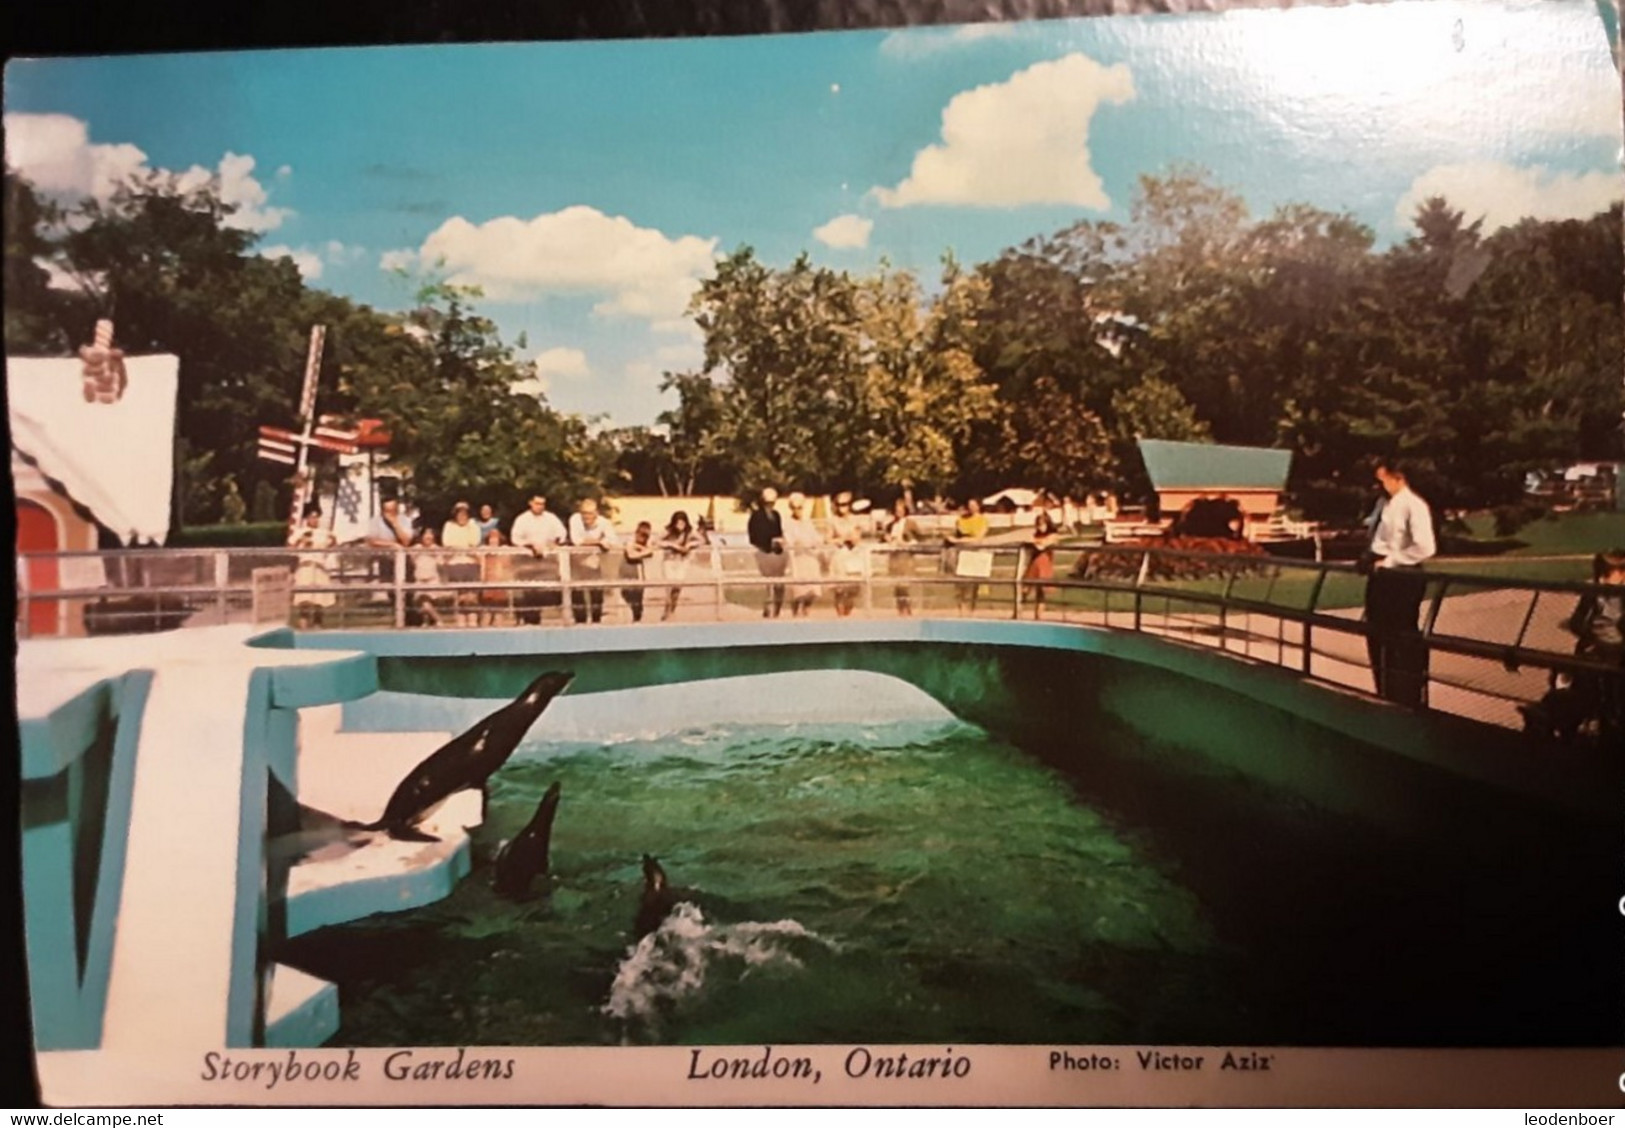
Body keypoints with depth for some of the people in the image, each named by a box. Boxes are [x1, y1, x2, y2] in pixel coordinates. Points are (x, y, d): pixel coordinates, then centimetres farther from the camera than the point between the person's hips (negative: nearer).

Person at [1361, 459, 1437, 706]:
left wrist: (1388, 561, -18)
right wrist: (1369, 557, 5)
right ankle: (1387, 700, 28)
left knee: (1403, 644, 2)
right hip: (1380, 577, 9)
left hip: (1402, 579, -9)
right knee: (1378, 639, 15)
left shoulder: (1413, 506, -14)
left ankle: (1408, 703, 14)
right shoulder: (1383, 503, 11)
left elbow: (1425, 547, -23)